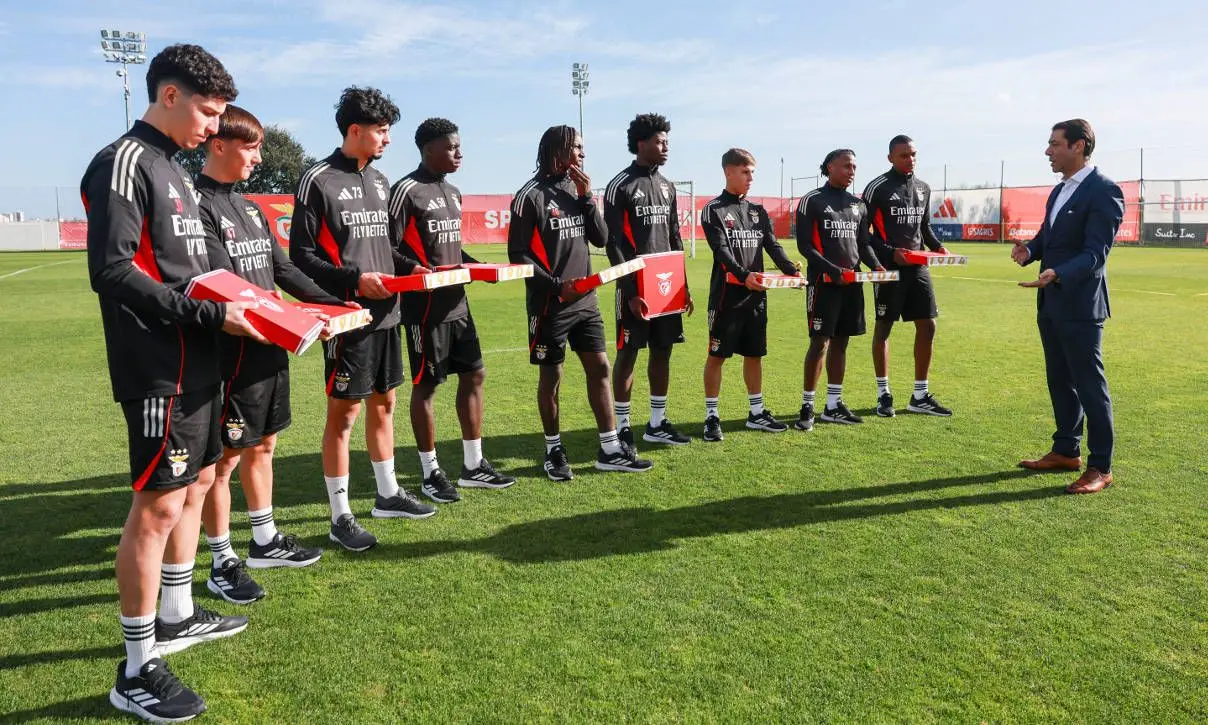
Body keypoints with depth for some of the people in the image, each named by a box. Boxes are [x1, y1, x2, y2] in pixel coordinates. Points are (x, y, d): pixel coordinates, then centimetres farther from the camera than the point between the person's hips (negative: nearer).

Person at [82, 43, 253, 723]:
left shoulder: (175, 169, 18)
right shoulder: (124, 163, -11)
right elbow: (113, 271, -20)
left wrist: (237, 302, 7)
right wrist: (210, 314, -21)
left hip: (197, 364, 10)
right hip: (159, 369, -10)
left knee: (196, 484, 17)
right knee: (158, 505, -5)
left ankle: (177, 616, 34)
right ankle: (138, 670, 7)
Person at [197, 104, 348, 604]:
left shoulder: (249, 207, 15)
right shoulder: (199, 206, -11)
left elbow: (284, 270, 16)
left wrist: (334, 304, 8)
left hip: (271, 347, 9)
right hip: (234, 352, -9)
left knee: (262, 445, 17)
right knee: (224, 456, 1)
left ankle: (265, 541, 31)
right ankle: (222, 562, 13)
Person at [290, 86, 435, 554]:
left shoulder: (379, 181, 13)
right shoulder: (318, 181, -9)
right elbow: (301, 256, -11)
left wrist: (410, 268, 4)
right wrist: (354, 279, -20)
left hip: (386, 313, 8)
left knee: (383, 402, 16)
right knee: (343, 413, -1)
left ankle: (388, 494, 30)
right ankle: (340, 517, 10)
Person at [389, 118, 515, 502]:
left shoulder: (453, 192, 15)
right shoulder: (408, 190, -11)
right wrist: (420, 272, -26)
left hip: (457, 302, 9)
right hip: (426, 307, -9)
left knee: (473, 375, 11)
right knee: (425, 385, 1)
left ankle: (473, 466, 22)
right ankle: (431, 473, 14)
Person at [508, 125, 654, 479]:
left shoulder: (578, 189, 9)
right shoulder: (531, 195, -9)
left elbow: (601, 239, 6)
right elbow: (518, 254, -11)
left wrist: (587, 197, -5)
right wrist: (555, 284, -19)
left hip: (585, 300, 6)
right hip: (550, 304, -6)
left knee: (599, 368, 6)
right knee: (551, 376, 4)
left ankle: (610, 450, 14)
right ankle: (554, 452, 18)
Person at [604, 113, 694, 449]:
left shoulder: (667, 186, 14)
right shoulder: (620, 186, -8)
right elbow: (613, 244, -12)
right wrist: (630, 291, -17)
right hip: (636, 286, -7)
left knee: (662, 352, 10)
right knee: (627, 354, -1)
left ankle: (657, 424, 20)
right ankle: (622, 427, 8)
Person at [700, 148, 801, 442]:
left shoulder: (758, 211, 14)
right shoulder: (714, 210, -4)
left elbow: (773, 246, 6)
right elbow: (721, 250, -16)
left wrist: (792, 271, -12)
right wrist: (744, 275, -32)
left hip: (756, 295, 6)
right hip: (726, 295, -6)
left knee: (754, 354, 12)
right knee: (717, 354, 0)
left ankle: (756, 412, 24)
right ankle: (711, 416, 9)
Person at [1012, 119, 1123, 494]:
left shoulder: (1104, 191, -14)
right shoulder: (1059, 190, 14)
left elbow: (1095, 253, -21)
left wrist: (1057, 274, -37)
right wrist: (1029, 250, -3)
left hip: (1080, 306, -9)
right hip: (1051, 304, 9)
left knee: (1090, 386, -2)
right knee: (1060, 381, 17)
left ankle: (1100, 467, 8)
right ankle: (1066, 451, 29)